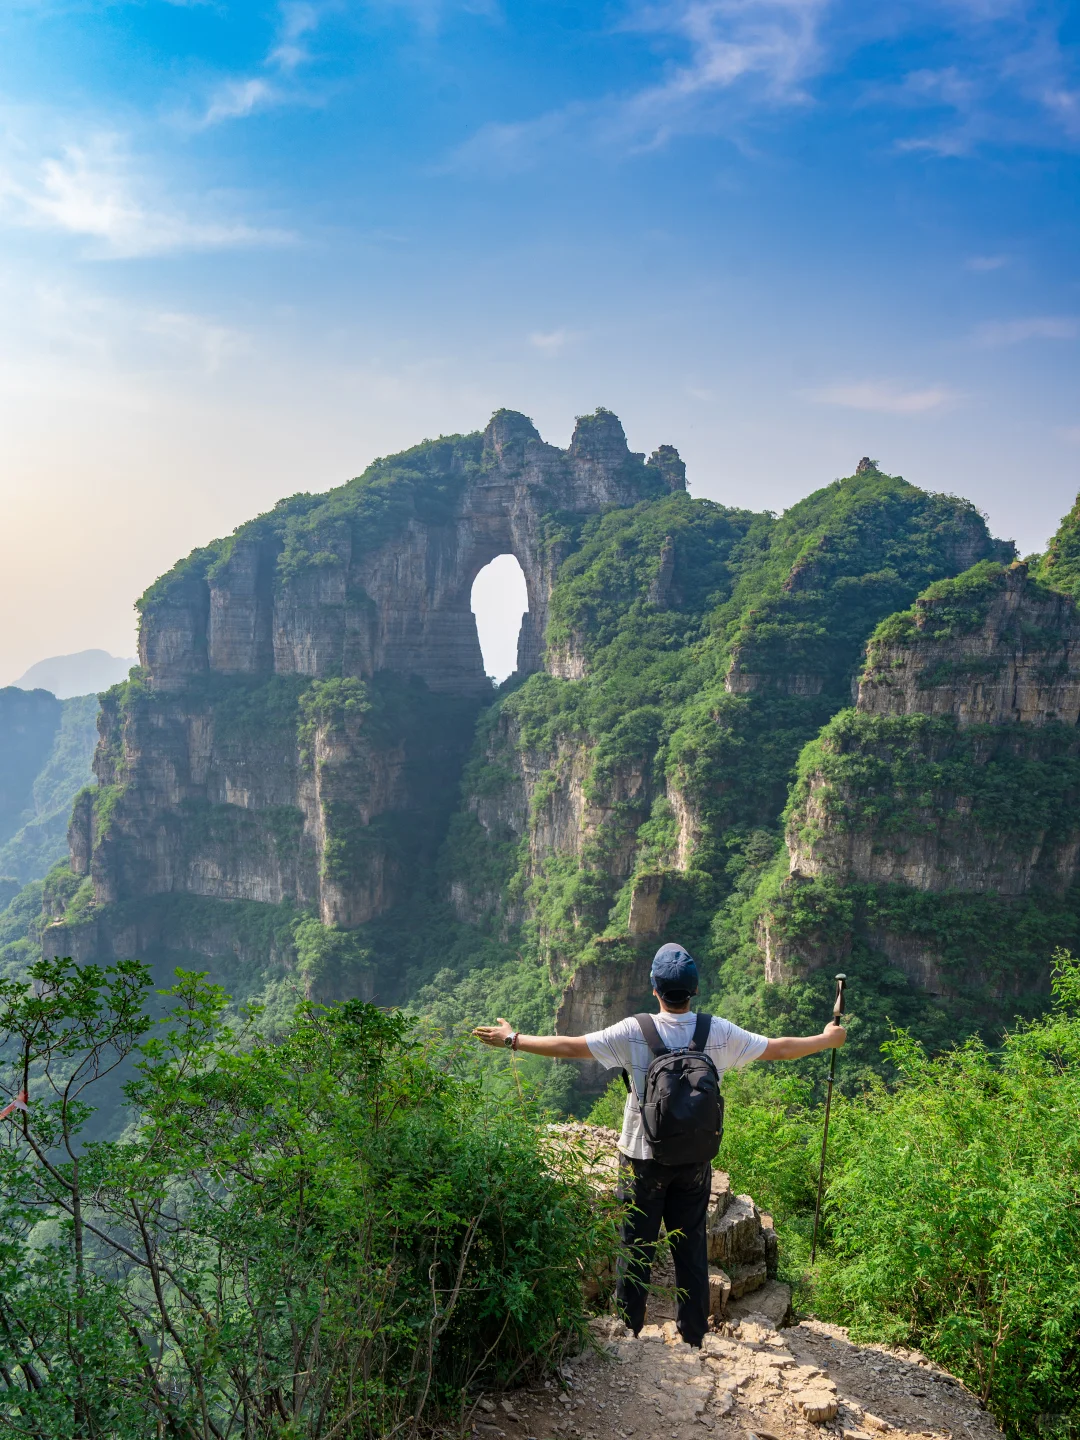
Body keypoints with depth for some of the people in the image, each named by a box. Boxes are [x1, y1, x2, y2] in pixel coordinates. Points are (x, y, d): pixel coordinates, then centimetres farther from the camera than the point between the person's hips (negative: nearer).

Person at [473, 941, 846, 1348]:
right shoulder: (719, 1033, -8)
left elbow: (569, 1047, -13)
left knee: (636, 1244, 10)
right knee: (691, 1243, 14)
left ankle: (627, 1329, 19)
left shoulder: (634, 1032, -15)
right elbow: (780, 1049, 3)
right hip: (696, 1159, 2)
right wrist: (828, 1039, 20)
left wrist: (513, 1039, -2)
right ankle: (694, 1333, 24)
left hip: (644, 1158, -2)